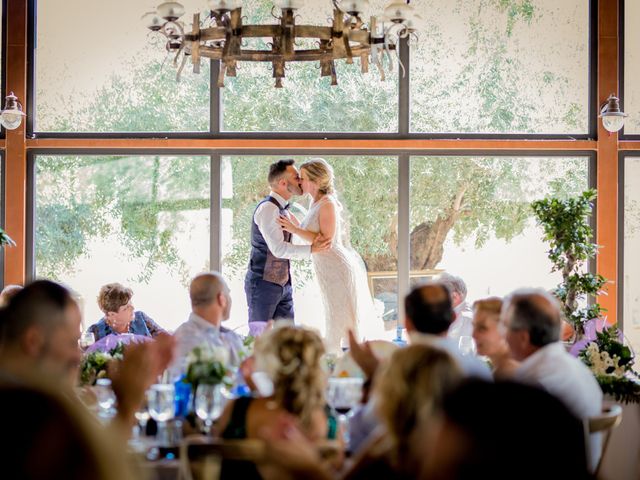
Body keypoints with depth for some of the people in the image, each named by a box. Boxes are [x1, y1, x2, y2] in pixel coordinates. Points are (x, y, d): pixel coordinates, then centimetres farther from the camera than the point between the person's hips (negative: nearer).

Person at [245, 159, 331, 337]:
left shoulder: (284, 209, 12)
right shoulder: (268, 208, -17)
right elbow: (278, 248, -25)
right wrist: (311, 249, -28)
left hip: (283, 284, 9)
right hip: (263, 284, -9)